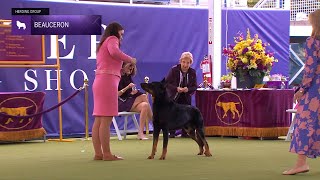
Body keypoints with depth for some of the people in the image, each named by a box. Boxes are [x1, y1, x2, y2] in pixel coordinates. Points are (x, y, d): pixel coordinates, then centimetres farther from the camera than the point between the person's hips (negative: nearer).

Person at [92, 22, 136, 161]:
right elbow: (114, 52, -21)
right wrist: (130, 59, -9)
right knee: (106, 120, -11)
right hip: (108, 81, -9)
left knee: (98, 120, 6)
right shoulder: (112, 39, 2)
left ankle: (98, 153, 5)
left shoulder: (102, 45, 28)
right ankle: (107, 154, -12)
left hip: (99, 82, 9)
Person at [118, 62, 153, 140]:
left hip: (130, 101, 8)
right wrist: (127, 87, -23)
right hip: (120, 103, -8)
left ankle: (140, 133, -24)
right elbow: (116, 94, -15)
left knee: (145, 105, -20)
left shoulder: (128, 77, 16)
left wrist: (133, 92, -3)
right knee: (144, 97, -22)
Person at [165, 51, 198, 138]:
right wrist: (176, 88, -23)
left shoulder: (192, 72, -1)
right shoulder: (174, 70, -7)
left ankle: (185, 132, 5)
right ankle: (172, 132, 2)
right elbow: (167, 83, -9)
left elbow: (195, 87, 1)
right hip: (174, 97, -2)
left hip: (186, 98, 2)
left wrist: (188, 89, -21)